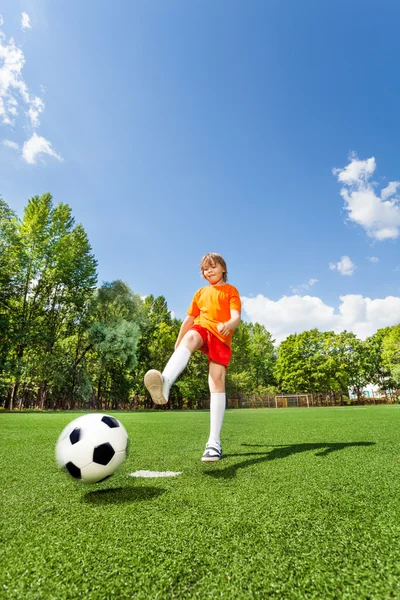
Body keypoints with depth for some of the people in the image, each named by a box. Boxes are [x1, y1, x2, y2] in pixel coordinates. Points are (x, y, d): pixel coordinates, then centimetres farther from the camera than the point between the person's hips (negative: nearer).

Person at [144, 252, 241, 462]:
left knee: (217, 380, -16)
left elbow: (236, 316, -5)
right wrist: (177, 342, 28)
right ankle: (164, 382, -68)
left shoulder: (231, 290, 12)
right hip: (202, 328, 2)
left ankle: (214, 442, -12)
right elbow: (189, 319, 28)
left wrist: (228, 325, -29)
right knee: (190, 337, -36)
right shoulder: (200, 293, 25)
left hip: (221, 336, -1)